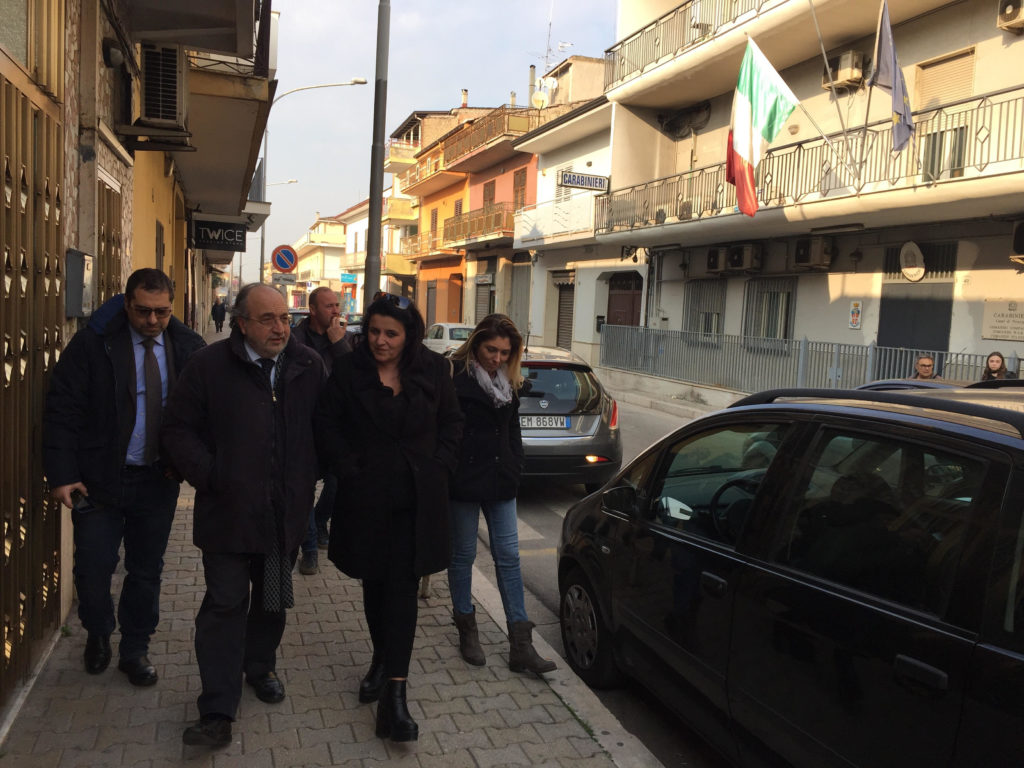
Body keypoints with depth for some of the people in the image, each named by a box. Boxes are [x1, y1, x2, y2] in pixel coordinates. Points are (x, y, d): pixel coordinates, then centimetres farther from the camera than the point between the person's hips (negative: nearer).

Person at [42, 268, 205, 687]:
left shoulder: (189, 347, -4)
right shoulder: (92, 343, -10)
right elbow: (61, 410, -9)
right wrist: (62, 475, -12)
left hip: (158, 480, 2)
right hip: (99, 479, -1)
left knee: (146, 572, 12)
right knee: (93, 569, 7)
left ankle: (135, 650, 31)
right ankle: (98, 635, 37)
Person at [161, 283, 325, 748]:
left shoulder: (308, 366, 0)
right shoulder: (210, 365, -7)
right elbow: (178, 428, -3)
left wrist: (309, 477, -1)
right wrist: (209, 476, -12)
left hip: (287, 512, 3)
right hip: (229, 511, -3)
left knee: (274, 600, 19)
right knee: (225, 605, 1)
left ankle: (260, 666, 43)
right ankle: (218, 713, 10)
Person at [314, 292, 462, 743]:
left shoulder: (433, 370, 0)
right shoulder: (348, 371, -3)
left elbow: (451, 422, 9)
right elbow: (328, 425, 2)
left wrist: (440, 467, -2)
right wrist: (349, 469, -6)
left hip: (417, 499, -1)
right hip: (367, 496, 1)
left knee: (402, 588, -5)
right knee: (374, 582, 15)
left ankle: (394, 694, -3)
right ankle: (382, 659, 38)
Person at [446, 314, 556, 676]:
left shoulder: (509, 381, 9)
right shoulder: (455, 376, -11)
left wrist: (514, 470, 12)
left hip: (501, 482, 6)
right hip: (464, 482, -5)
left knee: (508, 556, 4)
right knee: (463, 555, 9)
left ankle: (520, 646, 8)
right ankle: (467, 630, 27)